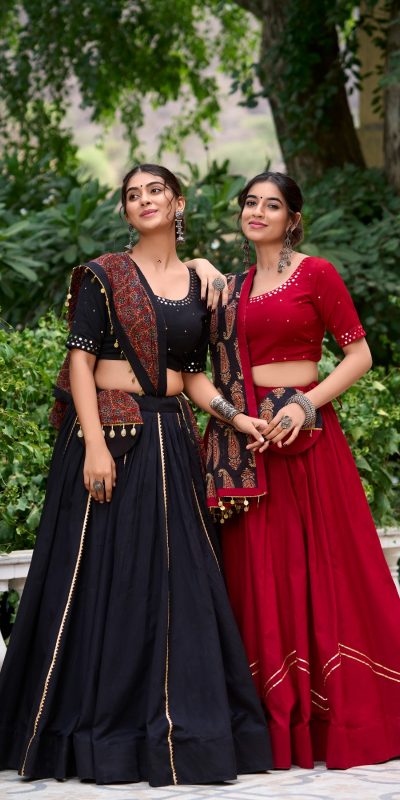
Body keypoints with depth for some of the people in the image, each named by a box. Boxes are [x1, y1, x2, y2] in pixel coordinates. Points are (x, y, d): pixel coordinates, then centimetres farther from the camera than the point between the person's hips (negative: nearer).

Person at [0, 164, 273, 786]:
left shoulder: (198, 285, 13)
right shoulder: (104, 275, 0)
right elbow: (79, 359, -6)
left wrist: (239, 419, 2)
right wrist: (94, 444, -16)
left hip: (171, 442, 4)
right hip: (110, 434, -4)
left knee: (178, 580, 3)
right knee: (105, 576, -4)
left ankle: (182, 723, 10)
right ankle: (101, 732, 3)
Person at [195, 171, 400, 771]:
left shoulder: (315, 273, -1)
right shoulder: (235, 287, 16)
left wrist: (306, 404, -15)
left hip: (303, 435, -5)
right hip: (247, 440, 5)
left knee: (320, 566, -4)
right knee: (261, 573, 3)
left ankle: (339, 720, 3)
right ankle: (279, 723, 8)